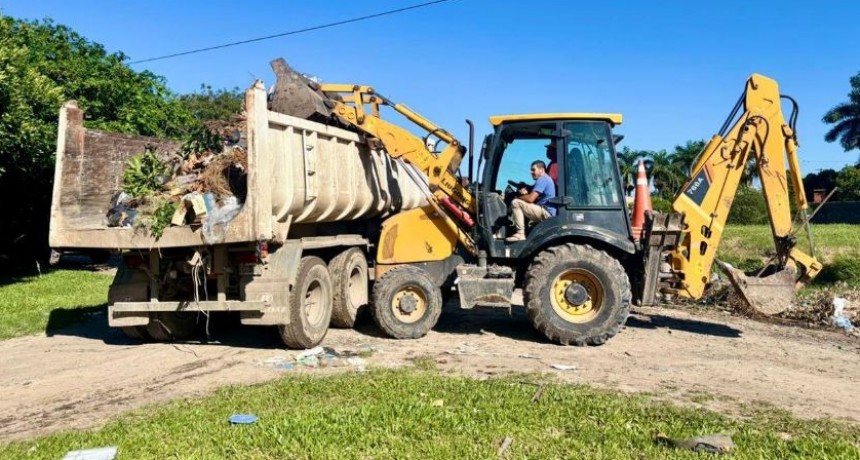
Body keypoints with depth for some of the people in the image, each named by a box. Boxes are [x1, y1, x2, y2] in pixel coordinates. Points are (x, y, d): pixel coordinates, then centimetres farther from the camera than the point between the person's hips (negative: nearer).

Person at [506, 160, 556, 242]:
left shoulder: (542, 179, -12)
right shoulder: (546, 179, 21)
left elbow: (530, 199, -20)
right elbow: (534, 198, 23)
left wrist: (518, 197, 0)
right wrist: (526, 193, 4)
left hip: (545, 213, -11)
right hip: (547, 213, 11)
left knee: (515, 203, -17)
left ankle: (520, 234, -20)